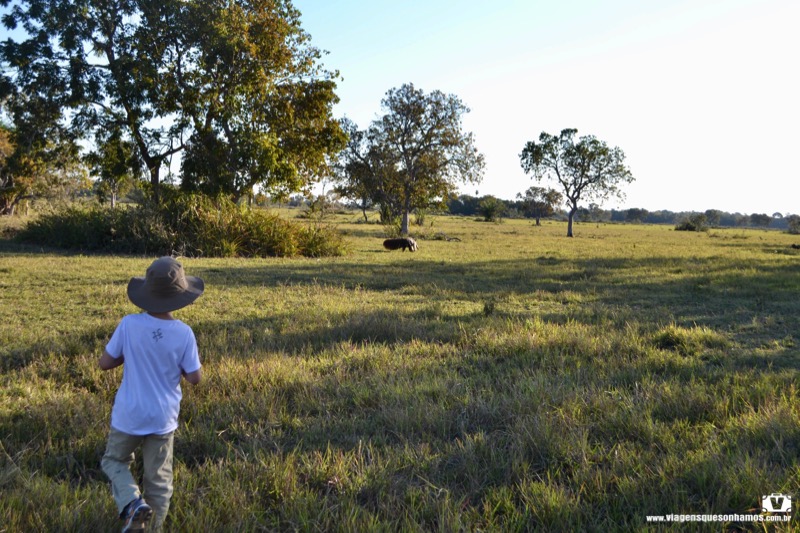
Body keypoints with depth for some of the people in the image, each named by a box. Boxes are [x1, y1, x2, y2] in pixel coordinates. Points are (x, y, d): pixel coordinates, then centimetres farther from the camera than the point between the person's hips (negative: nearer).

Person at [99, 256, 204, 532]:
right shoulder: (184, 333, -16)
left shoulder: (129, 324, -16)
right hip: (163, 418, 0)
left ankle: (133, 503, 2)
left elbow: (105, 363, -6)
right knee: (158, 478, 17)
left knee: (114, 461, 25)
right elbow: (194, 378, -9)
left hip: (129, 415, 0)